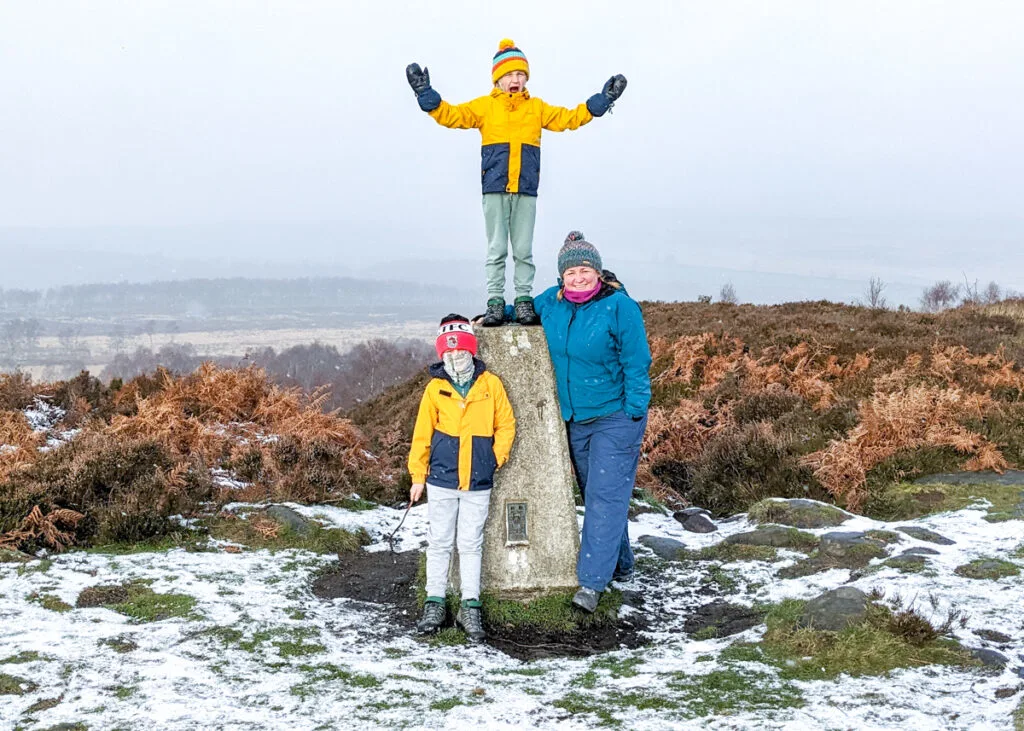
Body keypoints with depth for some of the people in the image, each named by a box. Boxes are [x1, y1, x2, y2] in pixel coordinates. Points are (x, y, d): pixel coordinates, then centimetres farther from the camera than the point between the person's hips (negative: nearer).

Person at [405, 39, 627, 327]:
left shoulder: (537, 108, 14)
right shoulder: (484, 106, 8)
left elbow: (570, 118, 15)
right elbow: (452, 116, 2)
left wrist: (603, 99, 11)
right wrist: (426, 94, -8)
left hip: (526, 190, 1)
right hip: (494, 189, -1)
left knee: (523, 250, 4)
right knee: (496, 250, 1)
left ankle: (524, 299, 8)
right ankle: (495, 301, 3)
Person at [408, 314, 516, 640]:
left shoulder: (490, 384, -1)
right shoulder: (435, 388, -2)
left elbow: (506, 425, 5)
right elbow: (422, 434, 2)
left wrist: (495, 458, -3)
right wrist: (417, 475, 2)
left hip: (478, 483, 0)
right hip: (441, 481, 0)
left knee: (471, 544, 6)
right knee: (439, 543, 8)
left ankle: (470, 607, 11)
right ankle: (435, 603, 17)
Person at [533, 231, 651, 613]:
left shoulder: (620, 307, -15)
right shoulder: (552, 302, 1)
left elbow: (636, 363, -14)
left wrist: (633, 414, -15)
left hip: (615, 418, -7)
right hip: (575, 420, 7)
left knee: (606, 495, -10)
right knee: (593, 494, 15)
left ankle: (592, 582, -11)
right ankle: (620, 565, 31)